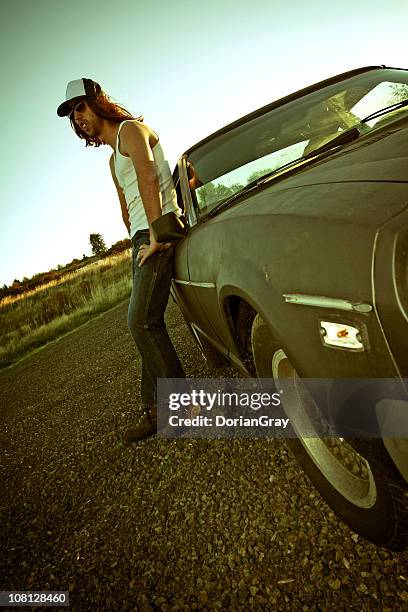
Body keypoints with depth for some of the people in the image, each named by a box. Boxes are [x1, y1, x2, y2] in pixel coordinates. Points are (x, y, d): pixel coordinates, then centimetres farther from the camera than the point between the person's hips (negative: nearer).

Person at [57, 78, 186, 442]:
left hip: (160, 232, -9)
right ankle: (156, 410, 13)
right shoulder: (113, 159, 29)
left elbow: (148, 178, -16)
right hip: (142, 240, 10)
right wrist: (140, 242, 18)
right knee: (147, 324, 5)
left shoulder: (130, 129, 1)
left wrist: (156, 235, -21)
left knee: (141, 322, -17)